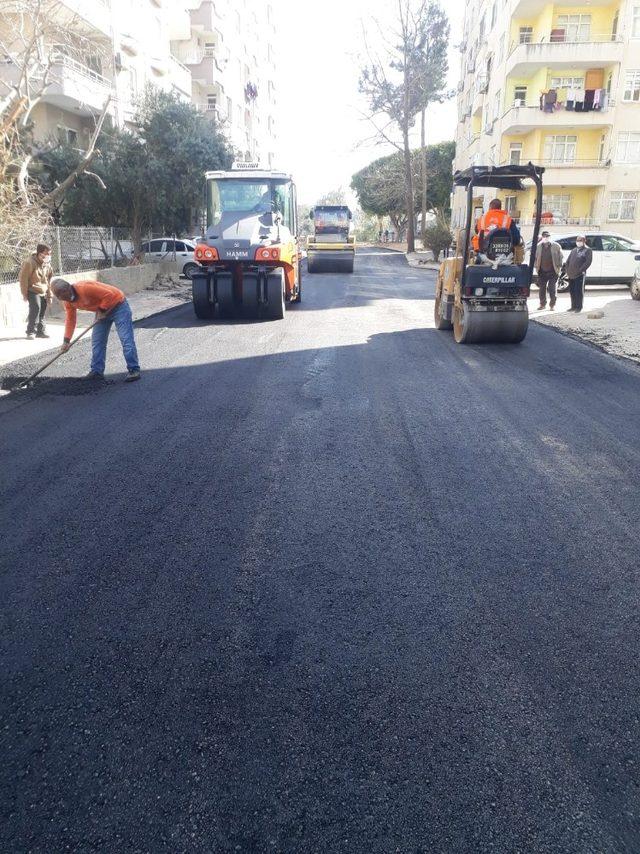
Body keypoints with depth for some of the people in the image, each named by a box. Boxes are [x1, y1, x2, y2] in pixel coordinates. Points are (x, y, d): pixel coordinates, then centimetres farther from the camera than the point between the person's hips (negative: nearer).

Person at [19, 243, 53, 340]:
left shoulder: (47, 264, 5)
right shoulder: (30, 263, -16)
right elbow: (23, 279, -12)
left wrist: (49, 295, 13)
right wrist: (25, 294, -11)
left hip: (43, 292, 6)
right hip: (33, 291, -6)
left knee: (42, 312, 8)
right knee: (35, 308, -19)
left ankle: (41, 331, 18)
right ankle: (31, 332, -12)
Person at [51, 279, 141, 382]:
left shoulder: (84, 288, -30)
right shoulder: (68, 301, -2)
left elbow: (109, 295, -30)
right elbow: (70, 320, 6)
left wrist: (102, 311, -20)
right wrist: (66, 341, 1)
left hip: (118, 304, -9)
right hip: (102, 311, 9)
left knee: (126, 339, -14)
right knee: (97, 341, 6)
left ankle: (134, 370, -14)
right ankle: (97, 371, 14)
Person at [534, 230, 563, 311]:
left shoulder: (556, 246, -2)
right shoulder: (539, 246, 6)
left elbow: (560, 258, 1)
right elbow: (536, 258, 13)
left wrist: (559, 268, -5)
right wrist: (536, 268, 6)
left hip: (552, 271, -3)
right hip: (542, 271, 3)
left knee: (552, 289, -1)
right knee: (542, 288, 8)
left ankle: (552, 305, 7)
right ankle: (542, 304, 20)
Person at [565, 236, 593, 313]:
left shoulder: (587, 250, 2)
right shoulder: (573, 251, 21)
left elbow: (588, 262, -9)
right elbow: (568, 261, 20)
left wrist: (580, 270, -16)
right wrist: (568, 271, 7)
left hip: (579, 275, -6)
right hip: (571, 275, 6)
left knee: (578, 291, -4)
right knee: (572, 291, 10)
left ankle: (579, 307, 2)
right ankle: (573, 306, 20)